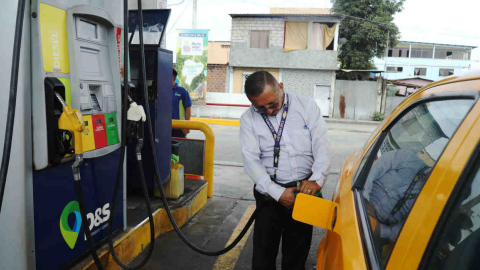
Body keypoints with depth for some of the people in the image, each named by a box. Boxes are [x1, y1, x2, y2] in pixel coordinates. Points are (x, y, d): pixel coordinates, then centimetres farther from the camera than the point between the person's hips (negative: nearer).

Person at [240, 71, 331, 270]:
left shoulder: (307, 106, -1)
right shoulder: (248, 119, -2)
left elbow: (322, 145, -5)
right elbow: (251, 160, -9)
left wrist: (316, 180, -19)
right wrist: (278, 193, -17)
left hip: (304, 190, 0)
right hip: (270, 193, 0)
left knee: (297, 254, 13)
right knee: (263, 253, 8)